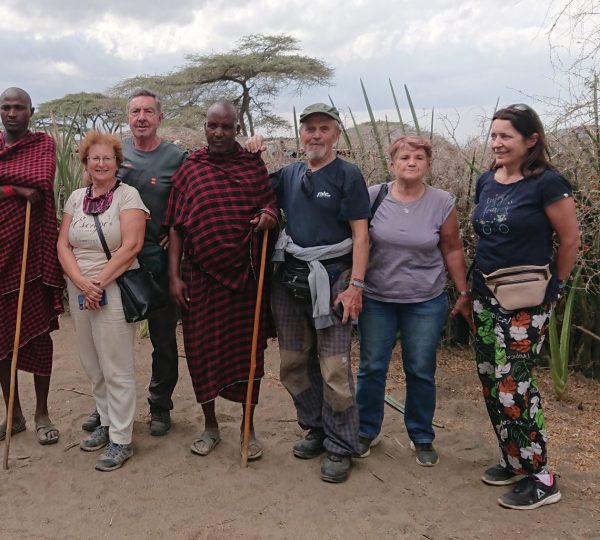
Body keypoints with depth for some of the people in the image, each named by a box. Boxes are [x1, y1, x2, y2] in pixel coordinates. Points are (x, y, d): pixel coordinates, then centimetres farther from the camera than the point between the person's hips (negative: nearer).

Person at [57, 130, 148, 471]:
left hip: (115, 291, -6)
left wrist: (98, 283, -15)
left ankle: (121, 440, 10)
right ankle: (107, 422, 31)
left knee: (117, 369, -1)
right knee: (93, 366, 14)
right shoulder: (76, 198, 11)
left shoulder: (128, 195, -6)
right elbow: (63, 245, 6)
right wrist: (82, 284, -10)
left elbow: (131, 246, -15)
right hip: (79, 292, 6)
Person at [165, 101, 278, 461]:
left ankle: (249, 427, 24)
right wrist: (174, 276, -2)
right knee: (203, 350, 8)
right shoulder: (190, 169, 4)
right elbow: (176, 227, 4)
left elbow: (272, 205, 14)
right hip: (201, 276, 0)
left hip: (246, 275, 0)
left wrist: (270, 214, -11)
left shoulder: (254, 165, 5)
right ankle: (210, 425, 28)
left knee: (247, 349, 6)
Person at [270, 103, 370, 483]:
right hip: (289, 278, 6)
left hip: (331, 280, -5)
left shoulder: (348, 175, -3)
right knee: (294, 363, 11)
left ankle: (341, 448, 9)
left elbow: (360, 235, -7)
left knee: (335, 369, -5)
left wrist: (355, 285, -14)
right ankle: (316, 429, 30)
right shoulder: (288, 175, 11)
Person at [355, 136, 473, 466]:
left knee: (421, 373, 9)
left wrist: (464, 294, 4)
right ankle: (366, 431, 29)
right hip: (376, 299, 1)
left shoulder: (442, 203, -4)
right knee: (371, 369, 10)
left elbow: (452, 251, 3)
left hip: (426, 302, 0)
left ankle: (422, 437, 28)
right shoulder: (372, 197, -5)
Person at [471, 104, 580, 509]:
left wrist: (554, 285, 3)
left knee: (512, 383, -8)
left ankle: (541, 479, 8)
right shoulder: (487, 182, 7)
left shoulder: (547, 183, -13)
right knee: (491, 381, 10)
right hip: (486, 295, 7)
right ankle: (515, 462, 27)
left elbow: (570, 240, -6)